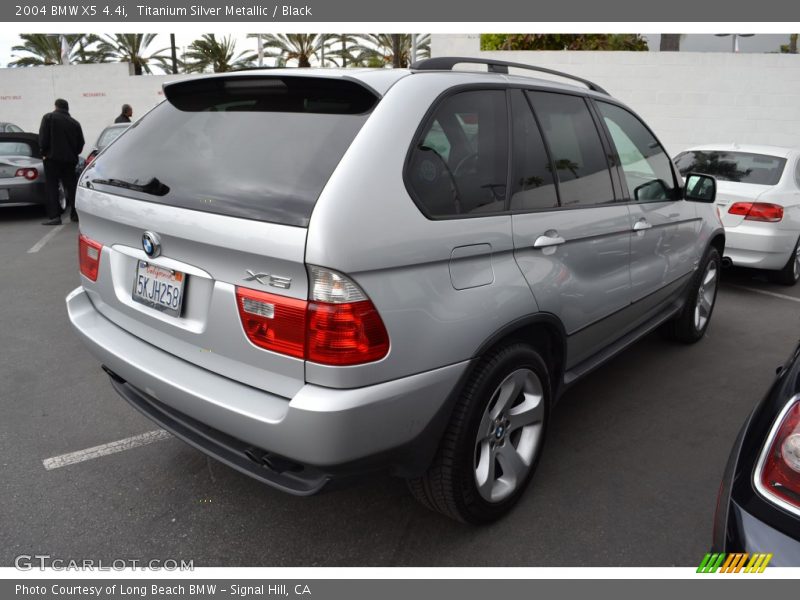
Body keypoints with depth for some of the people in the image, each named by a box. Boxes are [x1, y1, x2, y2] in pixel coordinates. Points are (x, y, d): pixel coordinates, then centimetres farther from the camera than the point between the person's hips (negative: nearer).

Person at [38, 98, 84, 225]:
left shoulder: (48, 117, -1)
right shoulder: (75, 123, 10)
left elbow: (43, 138, -9)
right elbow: (81, 143, 8)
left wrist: (44, 152, 2)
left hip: (52, 158, -4)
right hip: (69, 159, 4)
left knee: (51, 187, -1)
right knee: (71, 186, 12)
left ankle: (54, 216, -8)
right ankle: (75, 214, 12)